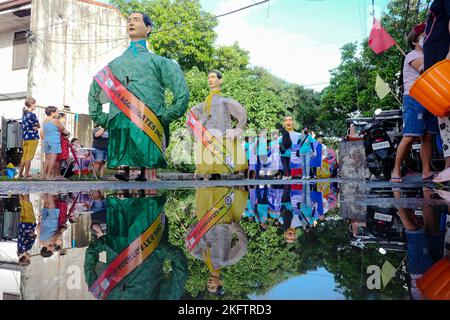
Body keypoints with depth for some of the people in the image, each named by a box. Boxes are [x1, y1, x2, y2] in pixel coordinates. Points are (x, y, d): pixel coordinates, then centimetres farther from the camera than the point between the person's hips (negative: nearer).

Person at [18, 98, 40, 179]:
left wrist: (35, 127, -4)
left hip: (25, 137, 8)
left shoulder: (24, 114, 13)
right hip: (32, 138, -8)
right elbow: (38, 125, -7)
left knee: (24, 156, 13)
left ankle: (20, 174, 16)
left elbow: (26, 125, 10)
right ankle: (26, 174, -1)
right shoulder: (32, 114, -13)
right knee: (29, 157, -4)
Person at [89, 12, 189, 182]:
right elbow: (94, 93, 36)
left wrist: (164, 118, -2)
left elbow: (182, 93, 3)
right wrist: (103, 120, 22)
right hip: (119, 128, 4)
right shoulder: (115, 64, 28)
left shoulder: (157, 61, 15)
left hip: (147, 128, -3)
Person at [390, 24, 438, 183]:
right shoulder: (413, 55, 4)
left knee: (428, 137, 1)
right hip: (414, 98, -7)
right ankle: (396, 170, -10)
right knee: (410, 137, -14)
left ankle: (426, 171, 3)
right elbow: (423, 69, -12)